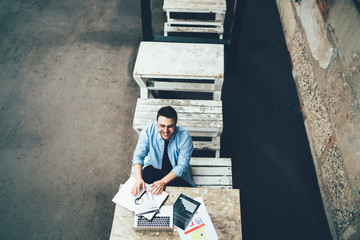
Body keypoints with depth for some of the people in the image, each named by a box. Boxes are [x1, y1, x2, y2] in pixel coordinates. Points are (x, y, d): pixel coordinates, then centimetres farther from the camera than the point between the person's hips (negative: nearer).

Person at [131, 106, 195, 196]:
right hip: (154, 167, 1)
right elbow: (138, 156, -18)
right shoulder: (148, 132, -21)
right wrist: (138, 178, -36)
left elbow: (182, 165, -22)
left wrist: (163, 182, -34)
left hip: (177, 172, -1)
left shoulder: (185, 137, -25)